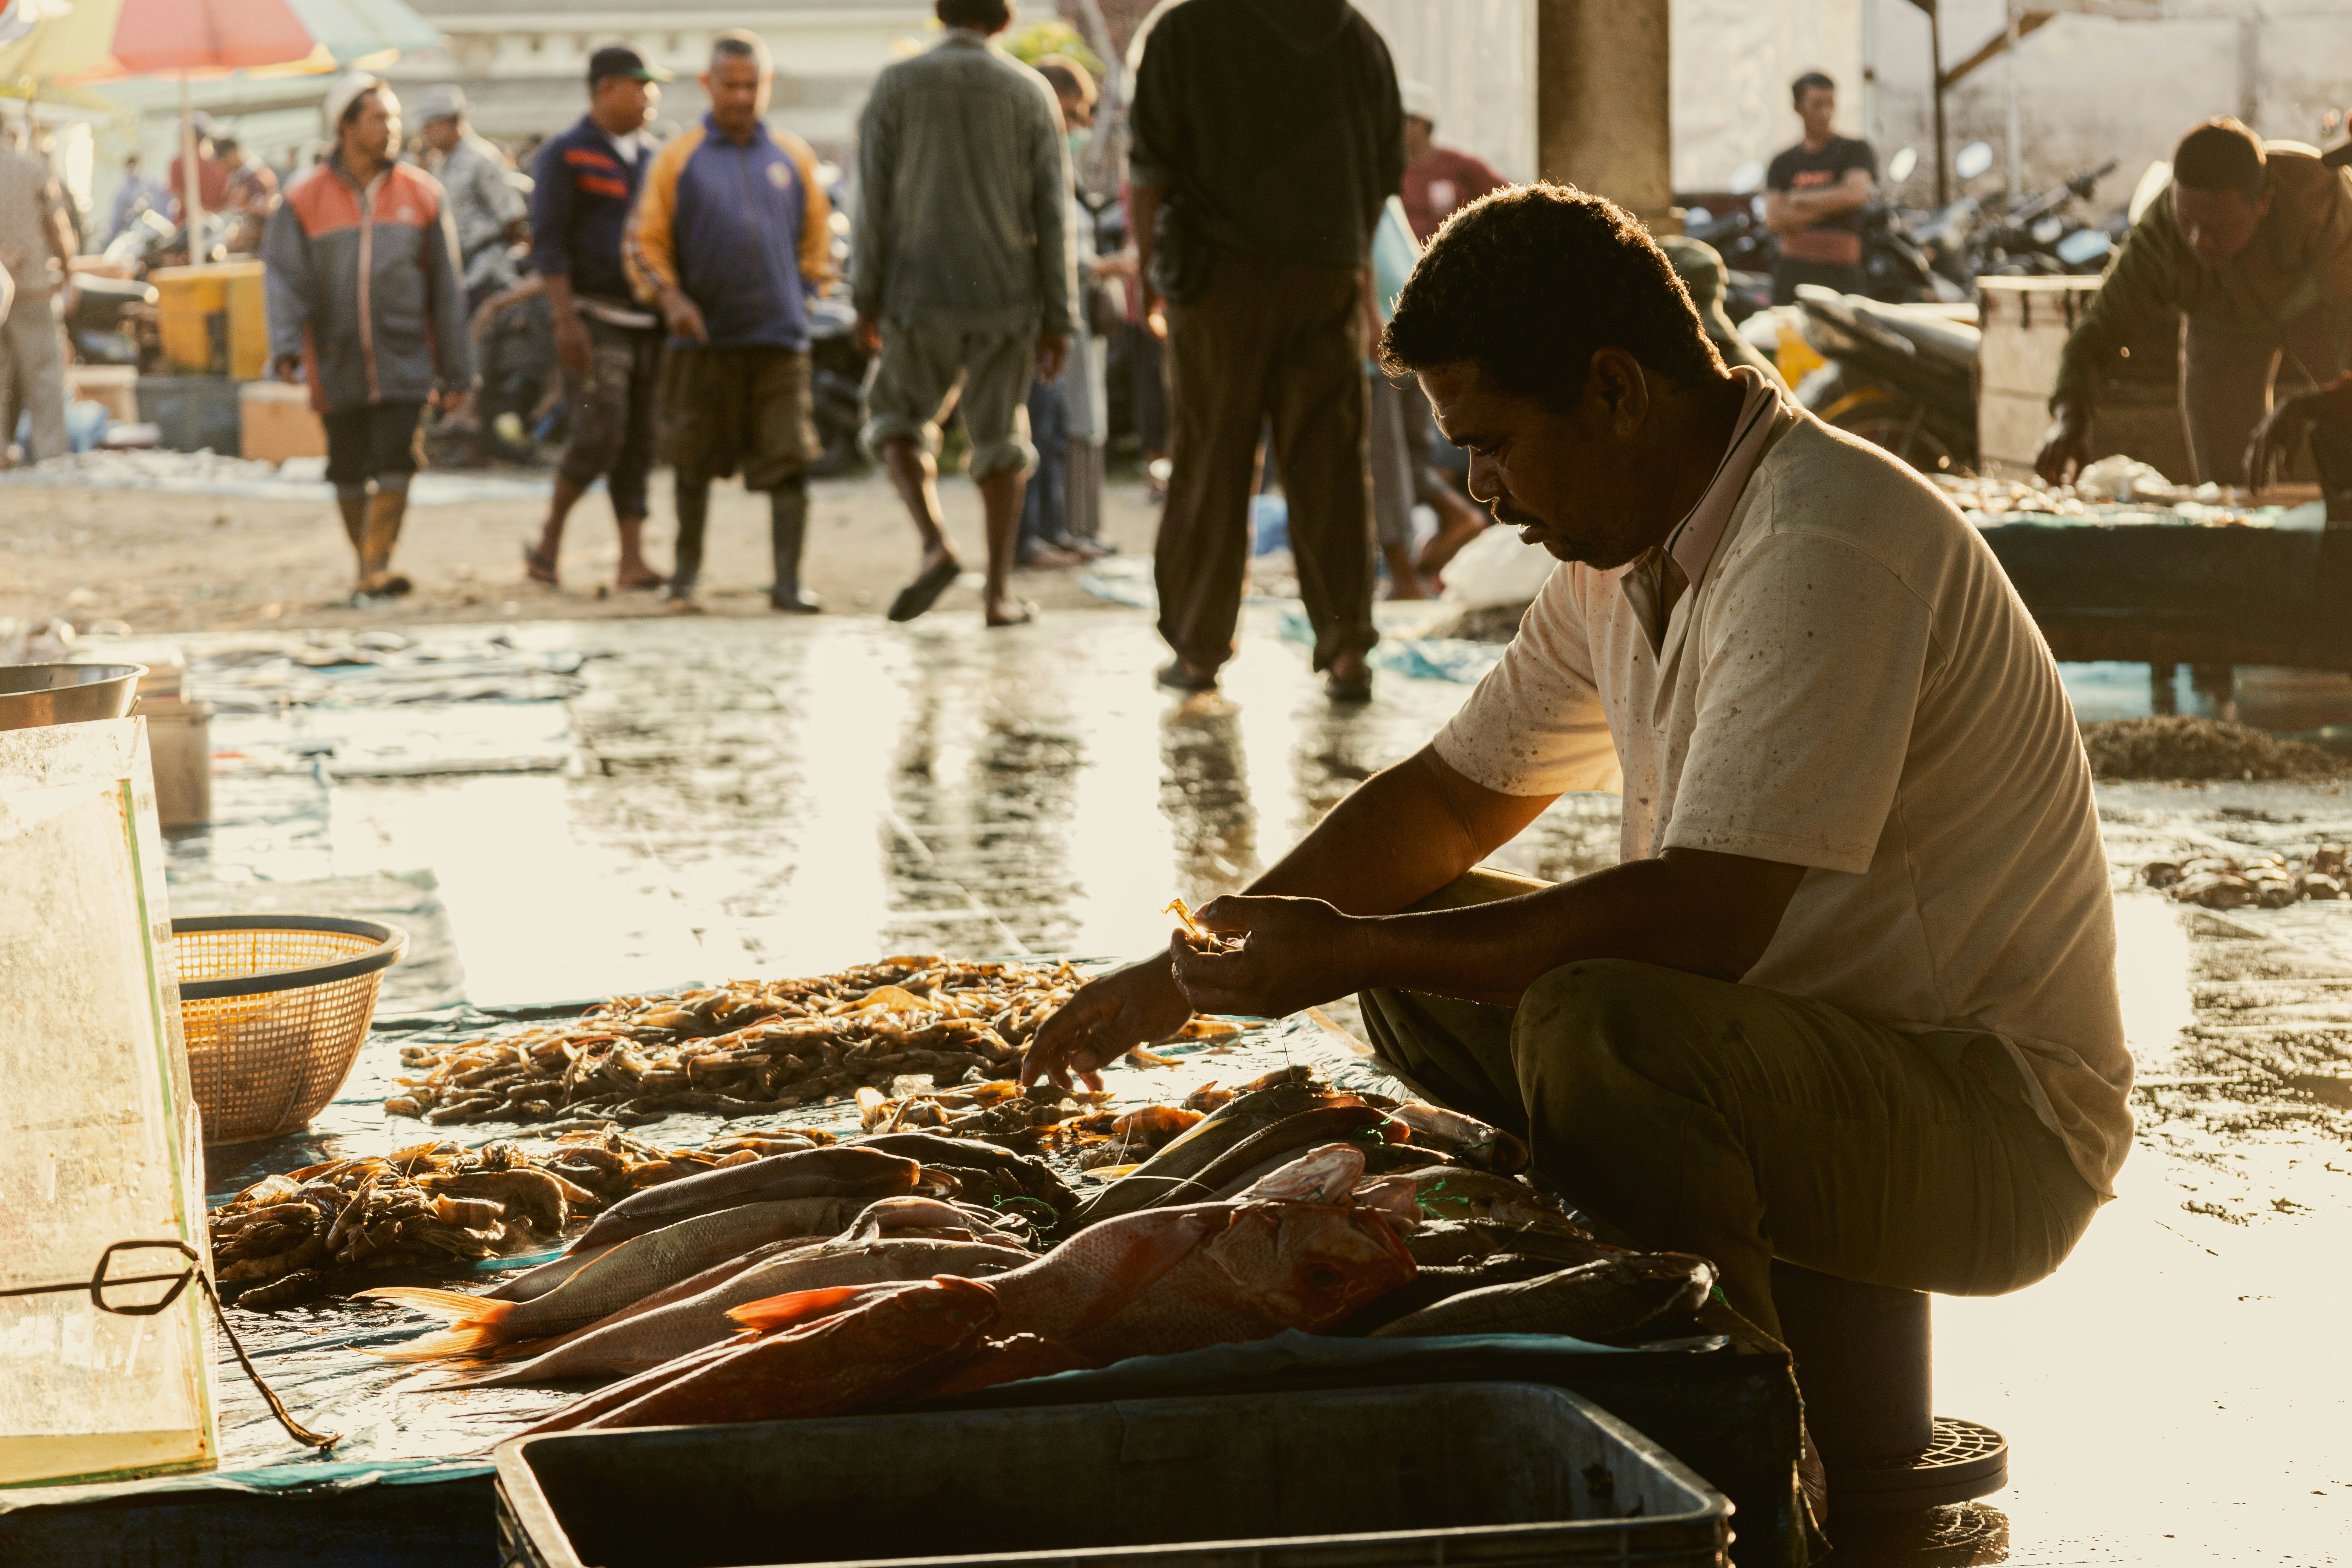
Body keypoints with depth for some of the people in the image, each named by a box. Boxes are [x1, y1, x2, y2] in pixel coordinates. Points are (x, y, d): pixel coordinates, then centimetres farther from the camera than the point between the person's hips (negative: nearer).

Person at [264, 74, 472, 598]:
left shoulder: (421, 195, 5)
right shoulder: (306, 200, 0)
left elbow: (446, 289, 7)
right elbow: (285, 279, -5)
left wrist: (455, 371, 6)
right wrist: (286, 348, -21)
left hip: (405, 361, 0)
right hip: (338, 364, 0)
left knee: (395, 465, -13)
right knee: (349, 472, 8)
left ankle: (378, 568, -10)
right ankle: (364, 560, 24)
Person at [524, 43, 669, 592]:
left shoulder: (655, 157, 16)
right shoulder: (564, 155, -3)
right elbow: (548, 242, -9)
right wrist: (565, 320, -18)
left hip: (648, 320, 6)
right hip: (595, 317, -6)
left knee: (639, 445, 4)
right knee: (600, 433, -16)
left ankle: (633, 562, 5)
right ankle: (549, 541, 0)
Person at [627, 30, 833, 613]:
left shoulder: (793, 158, 10)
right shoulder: (678, 158, 4)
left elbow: (817, 240, 18)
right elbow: (646, 242, 4)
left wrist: (801, 294, 8)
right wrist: (671, 297, -10)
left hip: (780, 338, 1)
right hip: (704, 338, -1)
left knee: (789, 462, -7)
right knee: (694, 460, 8)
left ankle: (787, 581, -6)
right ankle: (687, 568, 23)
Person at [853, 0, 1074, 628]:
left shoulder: (896, 86, 1)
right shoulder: (1031, 92, 3)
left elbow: (873, 203, -2)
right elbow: (1051, 217, 1)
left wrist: (866, 302, 2)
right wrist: (1057, 320, 4)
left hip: (920, 294, -1)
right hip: (1007, 297, 1)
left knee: (897, 417, 16)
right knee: (999, 441, 10)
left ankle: (935, 544, -7)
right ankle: (999, 591, 5)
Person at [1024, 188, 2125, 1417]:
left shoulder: (1824, 545, -23)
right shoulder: (1622, 557, 7)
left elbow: (1705, 918, -30)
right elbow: (1451, 799, 18)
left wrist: (1351, 955, -23)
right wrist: (1195, 971, 7)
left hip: (1996, 1131, -9)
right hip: (1791, 1045, 9)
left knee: (1593, 1022, -32)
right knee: (1427, 960, 9)